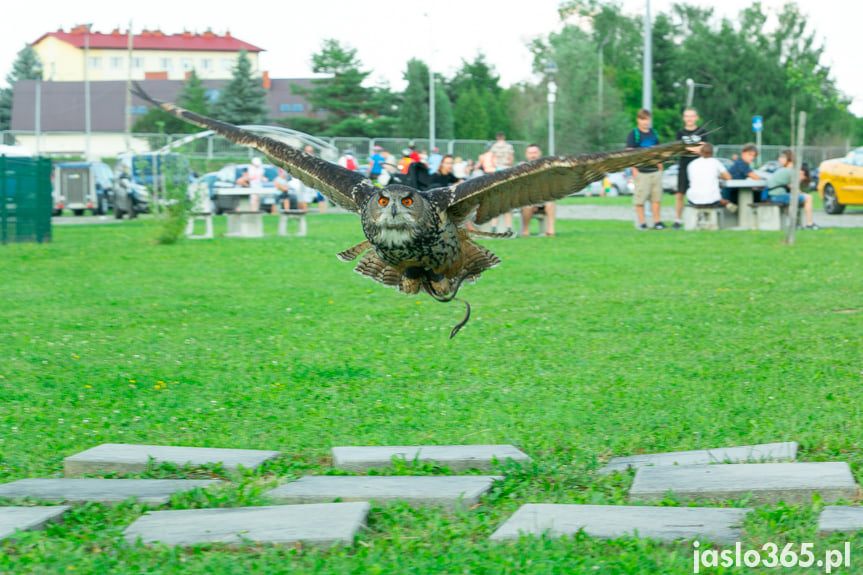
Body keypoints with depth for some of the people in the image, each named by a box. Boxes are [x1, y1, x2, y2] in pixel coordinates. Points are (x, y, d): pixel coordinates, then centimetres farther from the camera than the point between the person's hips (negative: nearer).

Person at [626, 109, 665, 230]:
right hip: (641, 171, -5)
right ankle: (641, 222, 2)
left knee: (656, 197, 6)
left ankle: (657, 221, 13)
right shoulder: (633, 133, -3)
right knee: (640, 197, -4)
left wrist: (660, 166, 17)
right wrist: (634, 169, -13)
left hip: (655, 170, 5)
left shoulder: (653, 133, 14)